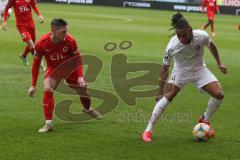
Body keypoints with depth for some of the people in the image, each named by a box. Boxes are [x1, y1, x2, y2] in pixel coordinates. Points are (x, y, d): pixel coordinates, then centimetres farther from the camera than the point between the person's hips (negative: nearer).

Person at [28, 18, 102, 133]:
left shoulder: (70, 41, -27)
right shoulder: (41, 44, -28)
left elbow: (78, 58, -11)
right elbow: (36, 64, -15)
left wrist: (80, 77, -20)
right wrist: (33, 85, -13)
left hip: (69, 68, 1)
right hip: (53, 69, -1)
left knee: (83, 88, 10)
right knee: (47, 91, -24)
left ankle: (87, 109, 46)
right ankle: (48, 123, -15)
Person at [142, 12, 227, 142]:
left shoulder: (202, 36, -27)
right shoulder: (172, 46, -30)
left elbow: (211, 46, -1)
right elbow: (165, 68, -16)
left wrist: (219, 63, 7)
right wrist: (160, 91, -13)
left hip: (199, 70, 3)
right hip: (180, 71, -3)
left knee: (219, 94, -11)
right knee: (168, 96, -25)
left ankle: (205, 120, 18)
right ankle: (148, 130, -21)